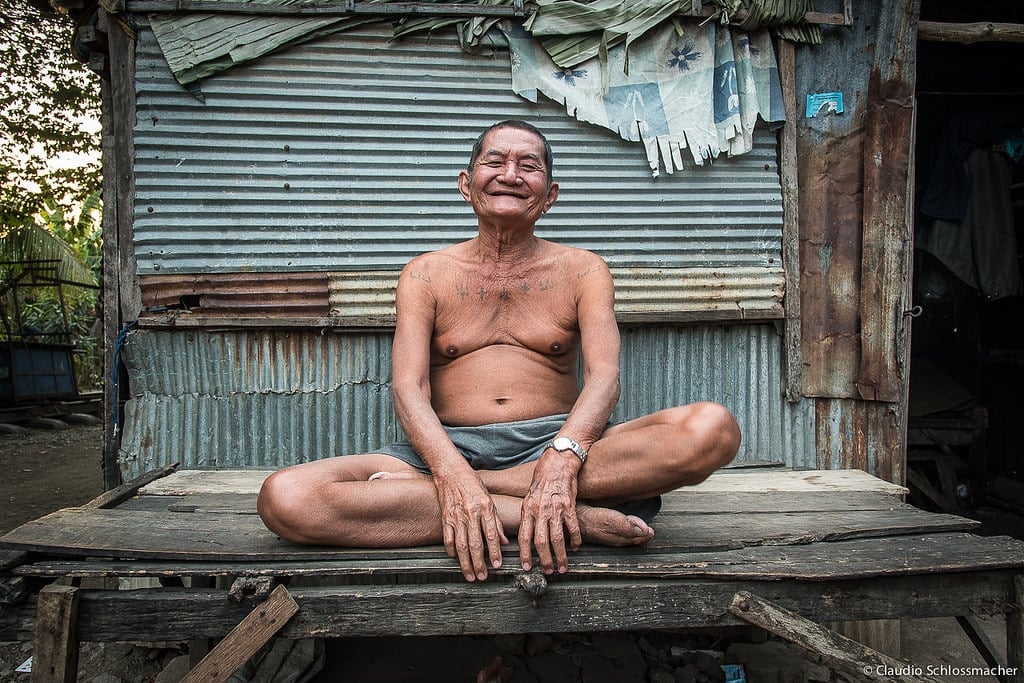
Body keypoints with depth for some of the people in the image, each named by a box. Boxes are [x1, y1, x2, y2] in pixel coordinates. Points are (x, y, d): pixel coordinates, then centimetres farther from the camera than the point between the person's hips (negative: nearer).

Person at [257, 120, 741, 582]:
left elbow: (603, 375, -5)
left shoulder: (582, 271, 11)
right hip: (449, 444, 0)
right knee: (283, 498, -26)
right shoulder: (425, 275, 10)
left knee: (713, 428, -26)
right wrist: (452, 472, -26)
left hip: (557, 439, 1)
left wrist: (562, 458, -28)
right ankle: (574, 519, -27)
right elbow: (408, 388, -4)